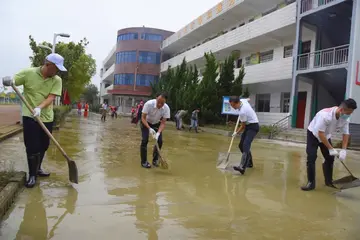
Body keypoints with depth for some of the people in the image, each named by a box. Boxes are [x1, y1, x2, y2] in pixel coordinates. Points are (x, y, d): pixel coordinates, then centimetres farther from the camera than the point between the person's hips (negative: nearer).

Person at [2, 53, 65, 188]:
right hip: (30, 117, -3)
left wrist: (40, 107, -29)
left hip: (47, 118, 3)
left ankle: (38, 169, 35)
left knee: (43, 146, 13)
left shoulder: (57, 80, -4)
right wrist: (7, 81, -28)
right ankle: (32, 175, 12)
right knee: (32, 147, -3)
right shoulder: (28, 73, -8)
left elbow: (51, 97, -13)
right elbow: (11, 81, -3)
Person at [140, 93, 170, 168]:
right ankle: (144, 161, -2)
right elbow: (143, 118, -27)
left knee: (159, 141, -6)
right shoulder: (148, 104, -35)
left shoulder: (166, 108, -27)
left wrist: (158, 133, -36)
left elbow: (163, 123, -21)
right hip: (145, 123, -3)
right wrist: (149, 128, -39)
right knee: (144, 140, -15)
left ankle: (155, 160, 13)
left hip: (157, 124, 3)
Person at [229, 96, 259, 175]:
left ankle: (242, 167, -41)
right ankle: (249, 163, 26)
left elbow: (243, 126, -15)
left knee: (246, 145, -27)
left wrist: (236, 133, 1)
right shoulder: (243, 100, -3)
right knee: (241, 145, 11)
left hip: (253, 127, -10)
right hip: (249, 126, 10)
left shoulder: (242, 112, -28)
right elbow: (248, 99, 23)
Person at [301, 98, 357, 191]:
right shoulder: (325, 115, -38)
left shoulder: (345, 119, -17)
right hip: (313, 134, -6)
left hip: (326, 136, 6)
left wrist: (343, 150, -15)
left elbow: (346, 134, -5)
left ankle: (329, 181, 23)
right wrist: (331, 149, -30)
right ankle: (311, 183, -5)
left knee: (330, 158, 6)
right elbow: (320, 134, -34)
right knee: (311, 158, -14)